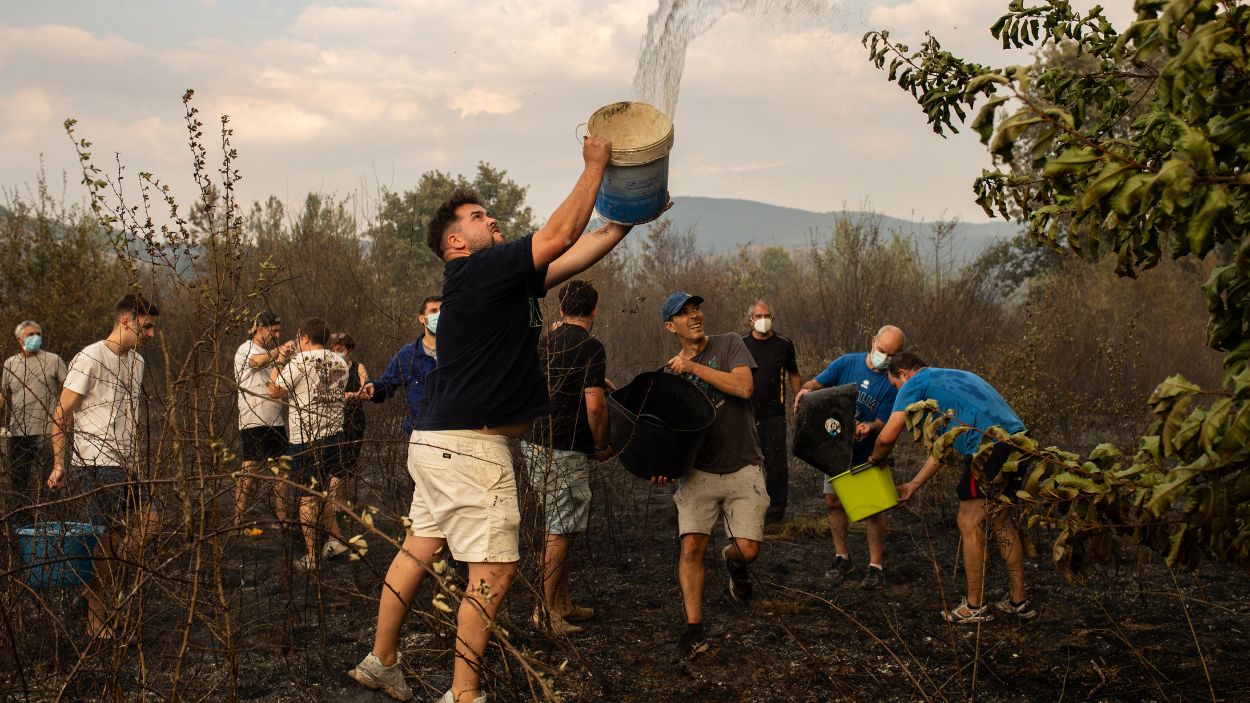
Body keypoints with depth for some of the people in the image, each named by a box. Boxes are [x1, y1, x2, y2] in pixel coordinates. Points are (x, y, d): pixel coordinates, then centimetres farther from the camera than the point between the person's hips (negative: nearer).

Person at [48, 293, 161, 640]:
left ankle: (98, 589, 15)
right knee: (109, 538, -6)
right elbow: (61, 414, -12)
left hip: (125, 467, 9)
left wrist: (136, 463, 21)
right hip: (96, 466, -8)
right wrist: (59, 464, -14)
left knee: (149, 524, 5)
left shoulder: (136, 363, 14)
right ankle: (96, 619, 5)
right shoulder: (90, 359, -13)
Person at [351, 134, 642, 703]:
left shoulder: (502, 277, 14)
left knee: (421, 546, 16)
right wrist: (594, 166, -10)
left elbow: (575, 255, 17)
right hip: (468, 446, -10)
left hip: (441, 442, 10)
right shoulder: (476, 271, -13)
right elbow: (560, 236, -17)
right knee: (495, 569, -7)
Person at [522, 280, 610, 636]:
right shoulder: (591, 347, -12)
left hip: (534, 443, 8)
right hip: (565, 450, -8)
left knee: (557, 529, 16)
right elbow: (594, 405, -18)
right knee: (559, 533, -3)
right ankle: (545, 612, 0)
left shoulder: (544, 343, 12)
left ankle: (563, 604, 23)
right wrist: (601, 445, -4)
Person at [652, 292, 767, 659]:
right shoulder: (672, 372, 9)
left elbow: (744, 387, -16)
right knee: (691, 546, -12)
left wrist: (694, 367, -14)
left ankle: (732, 560, 31)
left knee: (748, 550, -7)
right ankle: (694, 630, -4)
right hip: (698, 470, 2)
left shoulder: (729, 344, 1)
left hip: (742, 468, -2)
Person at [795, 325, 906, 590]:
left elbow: (884, 422, -15)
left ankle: (876, 566, 4)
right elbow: (818, 382, -8)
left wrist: (870, 427, -38)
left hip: (868, 452, -3)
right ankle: (842, 558, 20)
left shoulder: (892, 382, -12)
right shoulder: (846, 363, -5)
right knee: (833, 501, 6)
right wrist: (806, 390, -32)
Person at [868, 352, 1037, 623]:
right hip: (1017, 437, 9)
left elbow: (887, 436, 0)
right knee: (1000, 519, 20)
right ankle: (1019, 600, 25)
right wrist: (913, 486, 35)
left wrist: (875, 459, 23)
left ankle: (975, 607, 9)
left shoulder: (915, 384, 6)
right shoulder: (951, 378, 33)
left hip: (988, 445, -9)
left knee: (970, 524, 2)